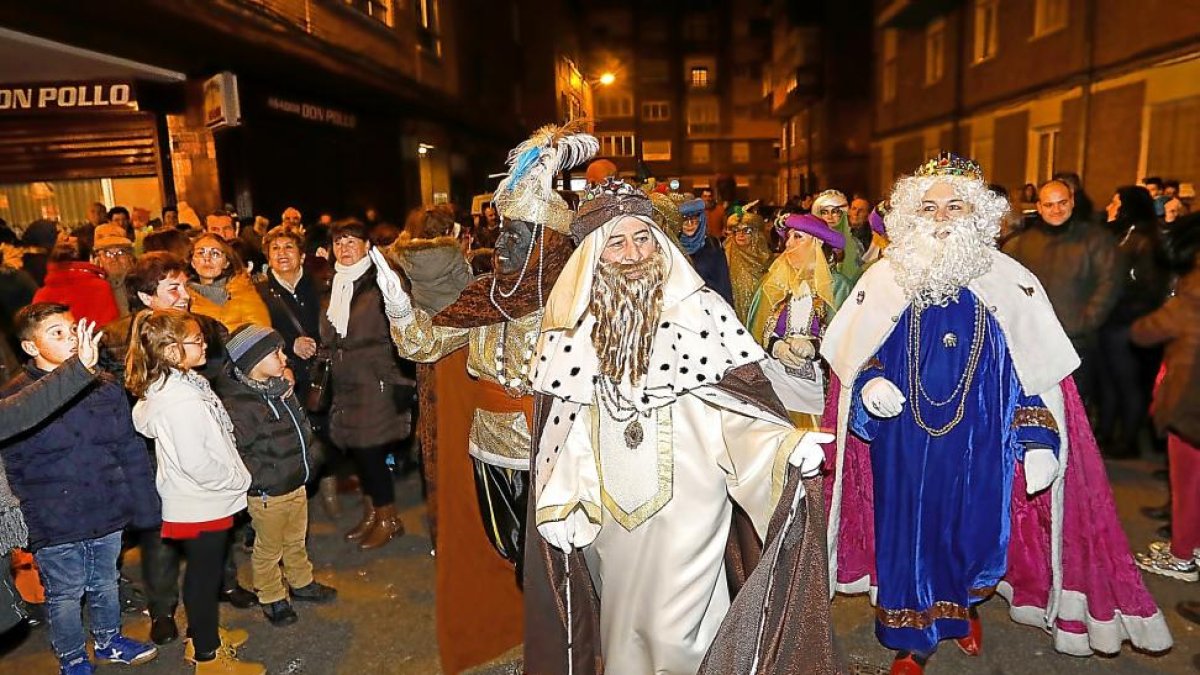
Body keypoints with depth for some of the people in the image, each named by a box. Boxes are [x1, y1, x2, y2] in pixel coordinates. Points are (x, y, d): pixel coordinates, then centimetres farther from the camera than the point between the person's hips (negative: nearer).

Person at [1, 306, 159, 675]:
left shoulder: (104, 386, -2)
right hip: (56, 526, -3)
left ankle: (108, 641, 45)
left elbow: (130, 449, 2)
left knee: (105, 583, 22)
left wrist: (144, 506, 2)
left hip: (108, 514, 3)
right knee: (65, 595, 16)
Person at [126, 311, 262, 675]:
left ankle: (202, 635, 43)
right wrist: (241, 479, -13)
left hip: (197, 500, 9)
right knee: (204, 576, 8)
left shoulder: (169, 385, 1)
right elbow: (197, 463, -29)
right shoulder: (181, 402, -30)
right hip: (202, 504, -9)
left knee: (202, 571, 24)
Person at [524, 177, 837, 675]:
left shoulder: (700, 312, -11)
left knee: (674, 631, 7)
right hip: (611, 511, 3)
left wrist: (786, 443, -26)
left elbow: (733, 404, -9)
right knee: (623, 622, 21)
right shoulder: (575, 330, -1)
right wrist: (559, 506, 2)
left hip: (684, 505, -3)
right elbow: (565, 426, 3)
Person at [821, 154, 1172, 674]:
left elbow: (1037, 372, 1)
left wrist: (1039, 441, -6)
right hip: (904, 439, 0)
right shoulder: (885, 278, 0)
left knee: (974, 526, 11)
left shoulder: (1010, 282, 0)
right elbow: (851, 356, 5)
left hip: (980, 438, 0)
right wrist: (868, 384, -15)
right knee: (909, 528, 7)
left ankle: (963, 606, 44)